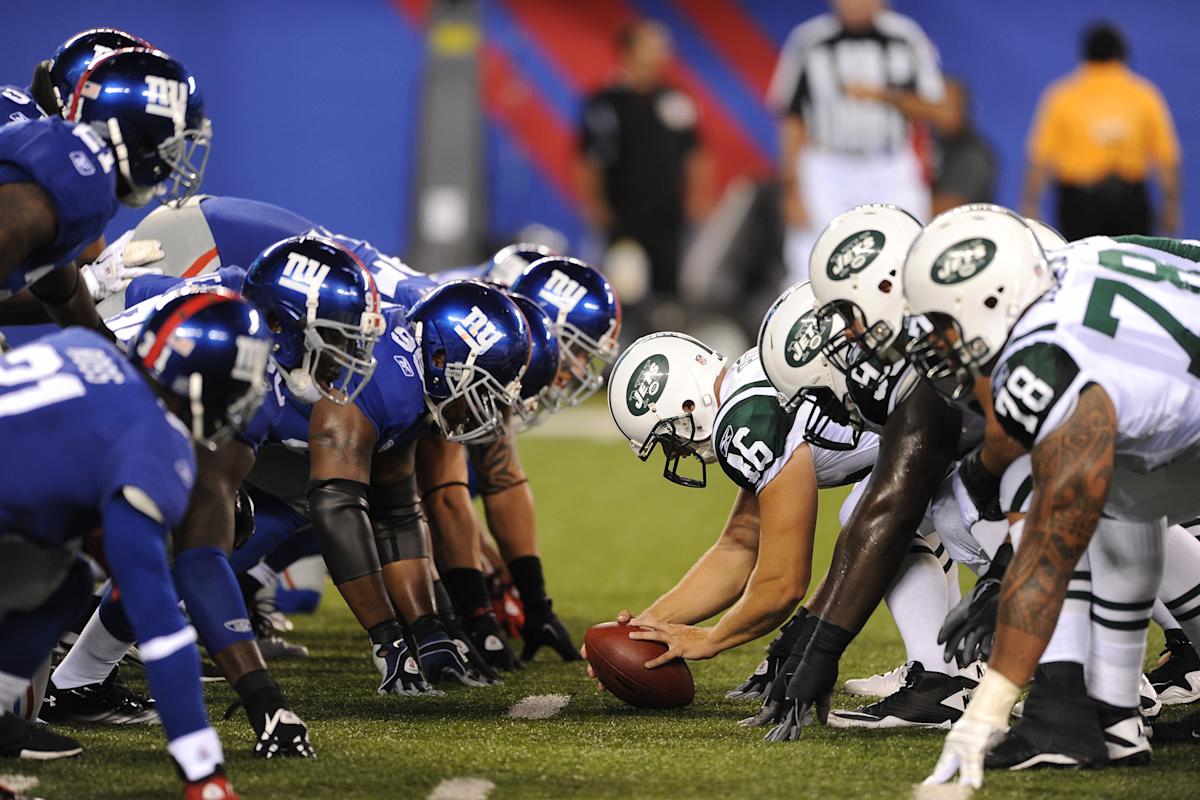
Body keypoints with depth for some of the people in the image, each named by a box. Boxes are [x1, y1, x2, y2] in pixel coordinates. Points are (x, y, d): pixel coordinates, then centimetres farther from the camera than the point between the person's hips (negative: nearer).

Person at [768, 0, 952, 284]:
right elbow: (792, 122, 3)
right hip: (826, 173, -1)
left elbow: (943, 114, 1)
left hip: (892, 175, 1)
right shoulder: (809, 43, 0)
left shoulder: (907, 39, 2)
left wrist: (885, 96, -14)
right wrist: (792, 193, -2)